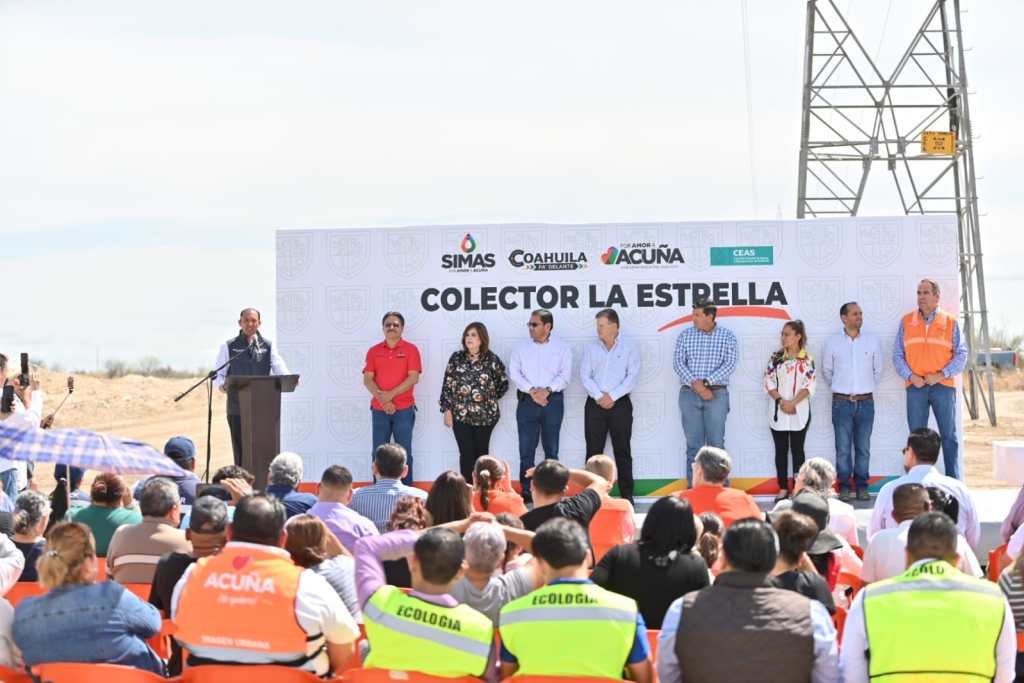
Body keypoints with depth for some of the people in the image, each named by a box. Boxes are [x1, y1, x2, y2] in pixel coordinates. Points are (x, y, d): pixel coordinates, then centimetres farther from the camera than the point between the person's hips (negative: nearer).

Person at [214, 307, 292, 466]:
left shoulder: (268, 346, 12)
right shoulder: (228, 347, 8)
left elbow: (280, 369, 2)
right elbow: (218, 375, 6)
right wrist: (222, 385, -17)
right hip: (237, 408, -1)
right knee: (240, 451, -2)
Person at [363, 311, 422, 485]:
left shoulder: (410, 349, 1)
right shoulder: (374, 351, 8)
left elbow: (413, 378, -8)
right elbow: (367, 379, 1)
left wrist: (391, 394, -15)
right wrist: (382, 399, -13)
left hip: (404, 409, -2)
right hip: (379, 410, 2)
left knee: (404, 452, 2)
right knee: (378, 453, 3)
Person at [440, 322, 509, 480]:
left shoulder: (491, 359, -2)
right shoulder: (456, 358, 1)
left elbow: (503, 383, 9)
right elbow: (447, 385, 3)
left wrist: (490, 398, 5)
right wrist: (447, 409, -1)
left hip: (484, 414, 0)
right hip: (460, 414, 0)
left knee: (481, 452, 8)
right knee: (466, 453, -2)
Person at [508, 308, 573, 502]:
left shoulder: (562, 348, 5)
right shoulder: (521, 348, 9)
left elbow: (565, 375, -3)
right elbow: (514, 373, 1)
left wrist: (547, 390, -16)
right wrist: (532, 391, -12)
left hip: (553, 400, -1)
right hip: (527, 401, 1)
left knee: (551, 448, 5)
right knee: (526, 448, -1)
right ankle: (526, 491, 2)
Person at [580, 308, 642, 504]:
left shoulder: (630, 348, 2)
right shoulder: (590, 348, 8)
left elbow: (633, 376, -6)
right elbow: (585, 376, 1)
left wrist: (612, 396, -13)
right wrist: (599, 396, -12)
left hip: (620, 404, -2)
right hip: (595, 405, 2)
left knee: (622, 451, 3)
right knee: (593, 450, 2)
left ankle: (627, 494, 7)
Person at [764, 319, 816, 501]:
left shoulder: (807, 359, 0)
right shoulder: (776, 357, 6)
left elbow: (809, 386, -7)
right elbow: (768, 382, 1)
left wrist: (792, 403, -17)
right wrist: (781, 401, -12)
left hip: (799, 411, -2)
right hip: (778, 410, 2)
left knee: (797, 449, 2)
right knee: (781, 449, 5)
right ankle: (783, 488, 9)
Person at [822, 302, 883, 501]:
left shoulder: (872, 341, 4)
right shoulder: (832, 342, 1)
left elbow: (877, 370, 13)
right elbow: (826, 371, 11)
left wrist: (867, 388, 13)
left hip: (866, 402, 1)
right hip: (842, 402, -1)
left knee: (863, 447, 4)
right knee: (843, 447, -1)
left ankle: (861, 486, 12)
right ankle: (844, 487, 6)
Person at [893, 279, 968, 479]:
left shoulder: (950, 321, 4)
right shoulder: (906, 321, 8)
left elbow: (961, 354, 2)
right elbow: (897, 355, 7)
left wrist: (941, 375, -9)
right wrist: (911, 376, -7)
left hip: (943, 386, -1)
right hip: (915, 387, 2)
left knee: (949, 436, 1)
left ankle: (954, 482, 5)